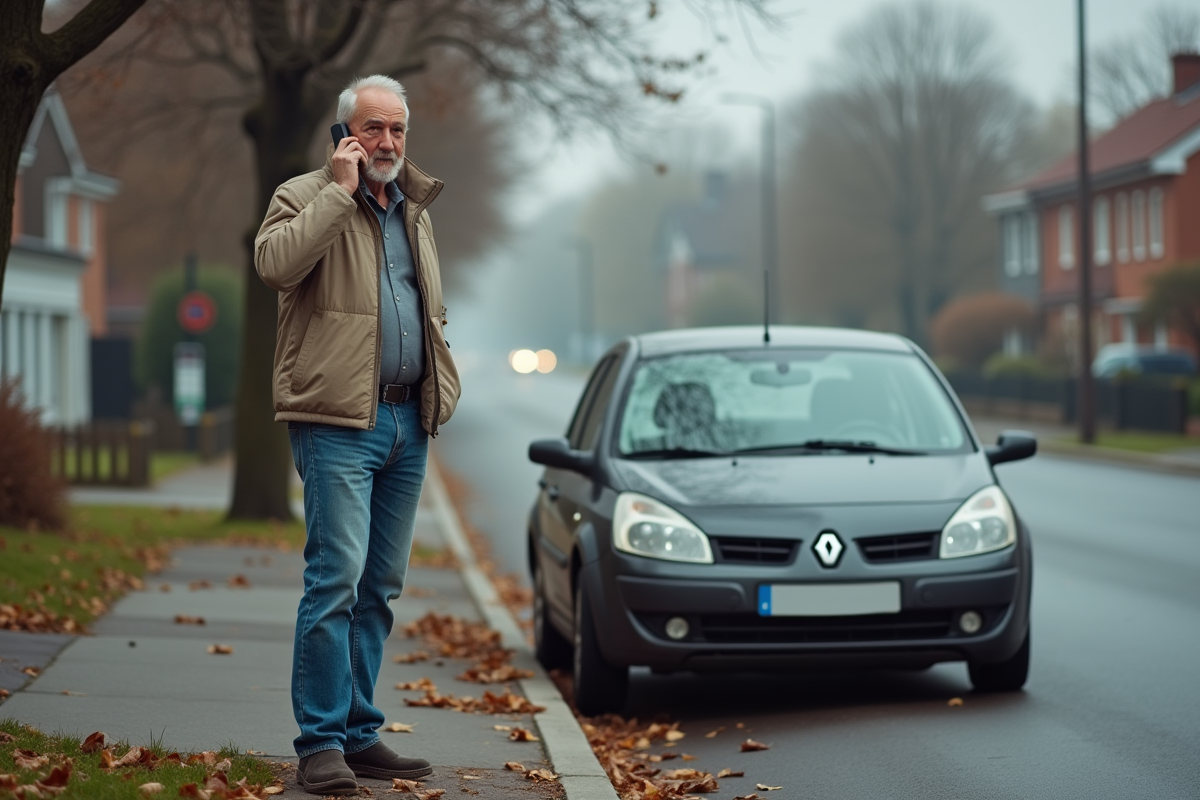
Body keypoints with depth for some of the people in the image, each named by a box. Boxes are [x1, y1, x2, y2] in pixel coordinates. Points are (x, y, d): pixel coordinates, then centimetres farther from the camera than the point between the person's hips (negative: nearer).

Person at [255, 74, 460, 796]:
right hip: (337, 419, -7)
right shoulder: (306, 197, -1)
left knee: (381, 586, 9)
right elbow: (275, 263, -23)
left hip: (407, 422, 7)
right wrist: (340, 191, -18)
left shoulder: (415, 210, 20)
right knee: (336, 578, -13)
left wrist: (442, 379, 17)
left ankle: (360, 735, 15)